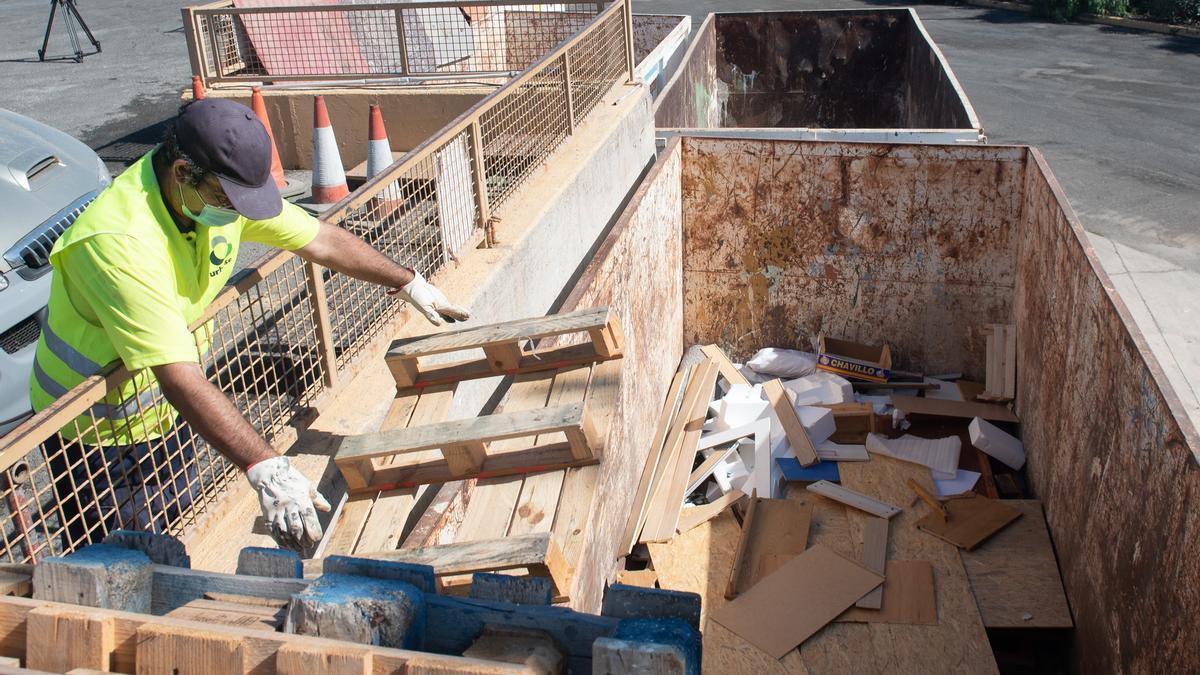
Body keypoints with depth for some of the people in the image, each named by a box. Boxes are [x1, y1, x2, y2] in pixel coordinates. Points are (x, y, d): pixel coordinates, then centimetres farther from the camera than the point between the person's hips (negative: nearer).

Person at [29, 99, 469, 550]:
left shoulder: (223, 190, -14)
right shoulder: (119, 241, -37)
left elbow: (323, 241, 0)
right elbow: (180, 378, -42)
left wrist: (408, 282, 7)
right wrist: (265, 469, -47)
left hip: (163, 410, 7)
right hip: (100, 426, -7)